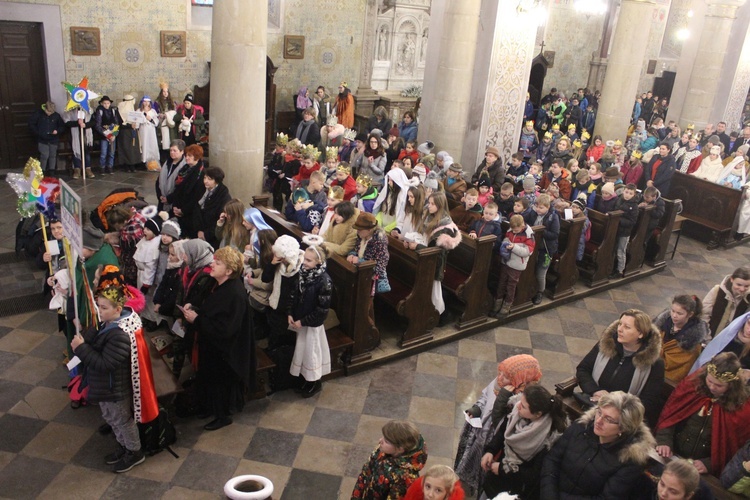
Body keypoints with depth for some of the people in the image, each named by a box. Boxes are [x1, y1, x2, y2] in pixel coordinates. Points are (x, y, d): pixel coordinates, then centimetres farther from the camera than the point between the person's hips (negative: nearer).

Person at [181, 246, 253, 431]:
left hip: (224, 351, -9)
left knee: (221, 383, 11)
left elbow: (225, 329, -32)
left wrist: (196, 320, -25)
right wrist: (193, 309, -6)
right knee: (211, 380, 23)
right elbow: (210, 312, 12)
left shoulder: (235, 295, -30)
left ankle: (223, 416, 33)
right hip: (212, 346, 9)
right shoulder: (220, 286, -1)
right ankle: (214, 409, 44)